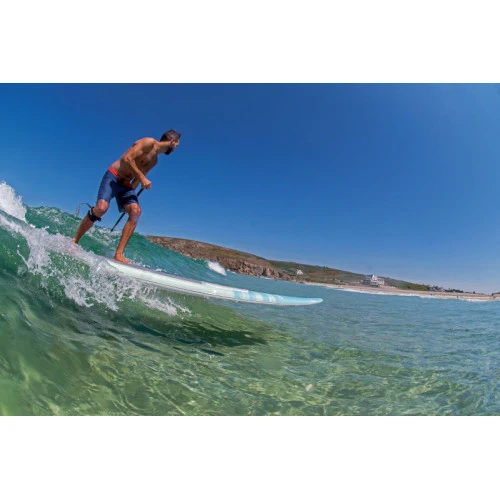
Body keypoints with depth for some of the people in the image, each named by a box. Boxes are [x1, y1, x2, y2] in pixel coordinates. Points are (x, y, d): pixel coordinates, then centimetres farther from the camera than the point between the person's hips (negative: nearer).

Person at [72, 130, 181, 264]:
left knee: (136, 211, -18)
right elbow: (127, 158, -18)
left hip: (126, 184, 7)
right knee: (101, 208, -25)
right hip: (113, 177, -7)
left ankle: (118, 254, -21)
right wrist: (142, 177, -20)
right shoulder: (149, 142, -7)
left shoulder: (154, 161, 17)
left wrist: (131, 194, 15)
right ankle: (74, 241, -4)